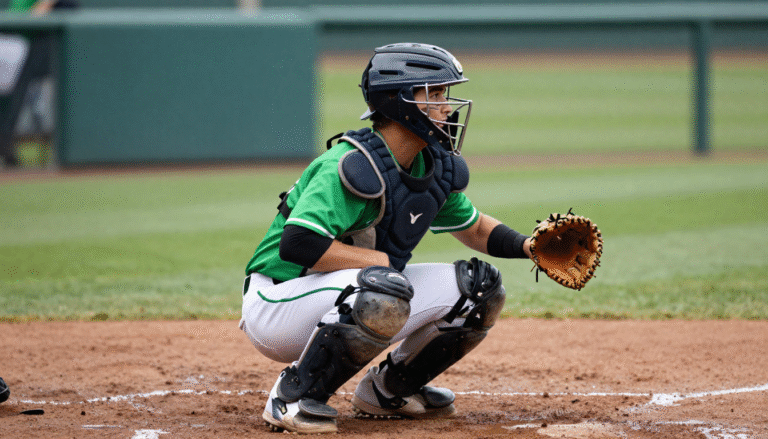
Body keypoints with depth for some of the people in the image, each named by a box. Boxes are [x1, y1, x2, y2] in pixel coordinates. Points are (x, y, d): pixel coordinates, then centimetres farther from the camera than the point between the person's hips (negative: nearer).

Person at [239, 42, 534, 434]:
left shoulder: (436, 167, 4)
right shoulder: (354, 166, -24)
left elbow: (474, 227, 22)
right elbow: (298, 243, -33)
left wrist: (527, 246, 2)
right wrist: (384, 261, -25)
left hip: (343, 307, 9)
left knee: (479, 286, 1)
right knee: (385, 292, -38)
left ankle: (387, 390, 15)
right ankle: (293, 397, -19)